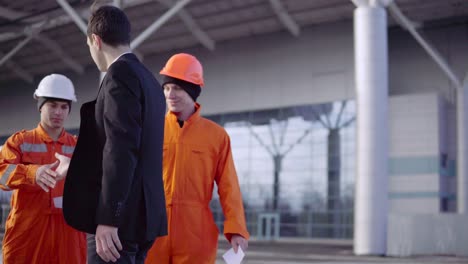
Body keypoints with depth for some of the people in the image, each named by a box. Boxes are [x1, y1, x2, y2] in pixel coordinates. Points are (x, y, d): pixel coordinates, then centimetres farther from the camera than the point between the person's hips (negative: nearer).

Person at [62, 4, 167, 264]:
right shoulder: (150, 80, 18)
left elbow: (121, 148, -20)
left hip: (120, 215, -10)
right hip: (144, 212, 10)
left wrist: (107, 218, -22)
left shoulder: (120, 73, -10)